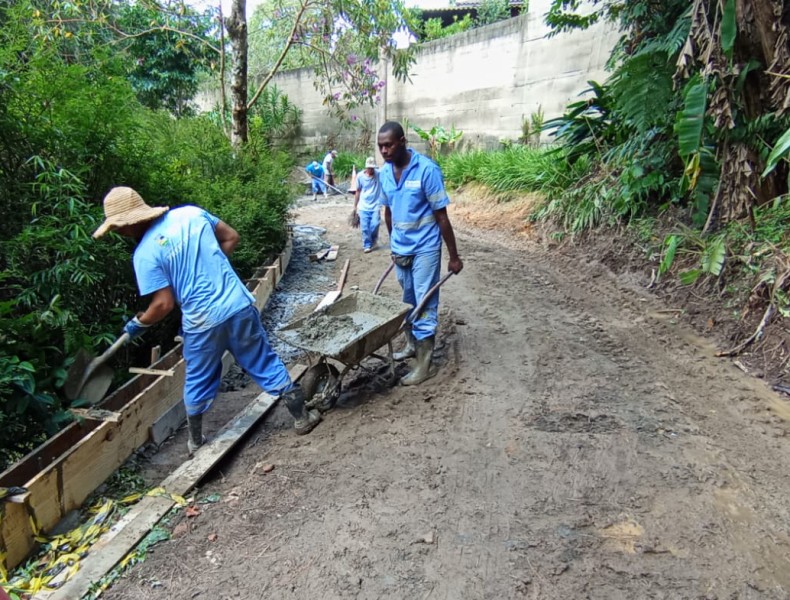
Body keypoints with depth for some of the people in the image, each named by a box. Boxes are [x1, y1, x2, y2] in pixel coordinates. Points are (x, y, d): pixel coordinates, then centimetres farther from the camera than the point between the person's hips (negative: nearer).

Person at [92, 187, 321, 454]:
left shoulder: (145, 253, -9)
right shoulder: (190, 212, 2)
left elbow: (164, 304, -10)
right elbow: (231, 237, 11)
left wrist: (138, 324, 8)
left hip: (203, 321, -3)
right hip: (239, 306, 3)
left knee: (198, 382, 20)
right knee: (266, 363, 16)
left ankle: (196, 441, 38)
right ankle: (302, 417, 24)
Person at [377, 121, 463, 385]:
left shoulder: (427, 169, -18)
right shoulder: (384, 172, 1)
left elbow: (441, 216, -15)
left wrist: (454, 256, -12)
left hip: (424, 248, -6)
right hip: (400, 249, 6)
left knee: (425, 304, -1)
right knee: (408, 300, 19)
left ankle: (424, 365, 6)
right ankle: (412, 344, 37)